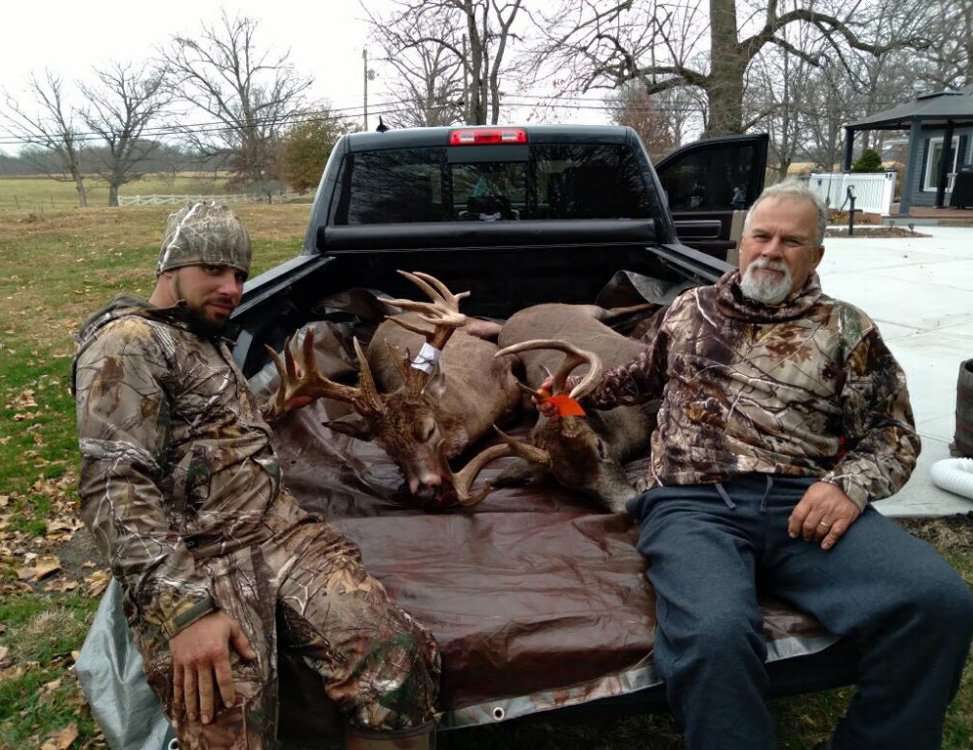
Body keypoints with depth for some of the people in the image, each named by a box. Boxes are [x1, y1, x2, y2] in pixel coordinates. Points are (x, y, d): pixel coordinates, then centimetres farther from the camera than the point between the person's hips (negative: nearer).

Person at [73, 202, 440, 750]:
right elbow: (115, 489, -15)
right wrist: (186, 608, -24)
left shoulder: (209, 342, 26)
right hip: (191, 563, -6)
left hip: (281, 529, 7)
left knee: (397, 659, -19)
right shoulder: (127, 341, -3)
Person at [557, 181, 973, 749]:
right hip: (693, 504, -1)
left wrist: (850, 484, -8)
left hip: (803, 504, 1)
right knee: (716, 633, -36)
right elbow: (646, 376, 39)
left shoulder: (846, 329, 15)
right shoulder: (692, 307, 21)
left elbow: (893, 433, 11)